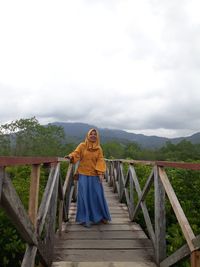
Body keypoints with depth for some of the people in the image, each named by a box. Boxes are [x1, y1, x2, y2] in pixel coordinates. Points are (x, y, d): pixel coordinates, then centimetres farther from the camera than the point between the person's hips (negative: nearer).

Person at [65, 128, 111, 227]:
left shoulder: (99, 149, 7)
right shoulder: (82, 146, 3)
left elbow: (100, 161, -1)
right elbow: (76, 154, -9)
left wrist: (100, 173, -13)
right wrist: (71, 156, -32)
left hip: (94, 175, 2)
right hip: (83, 175, -2)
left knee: (98, 195, 7)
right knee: (84, 196, 0)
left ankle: (101, 216, 25)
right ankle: (85, 219, 12)